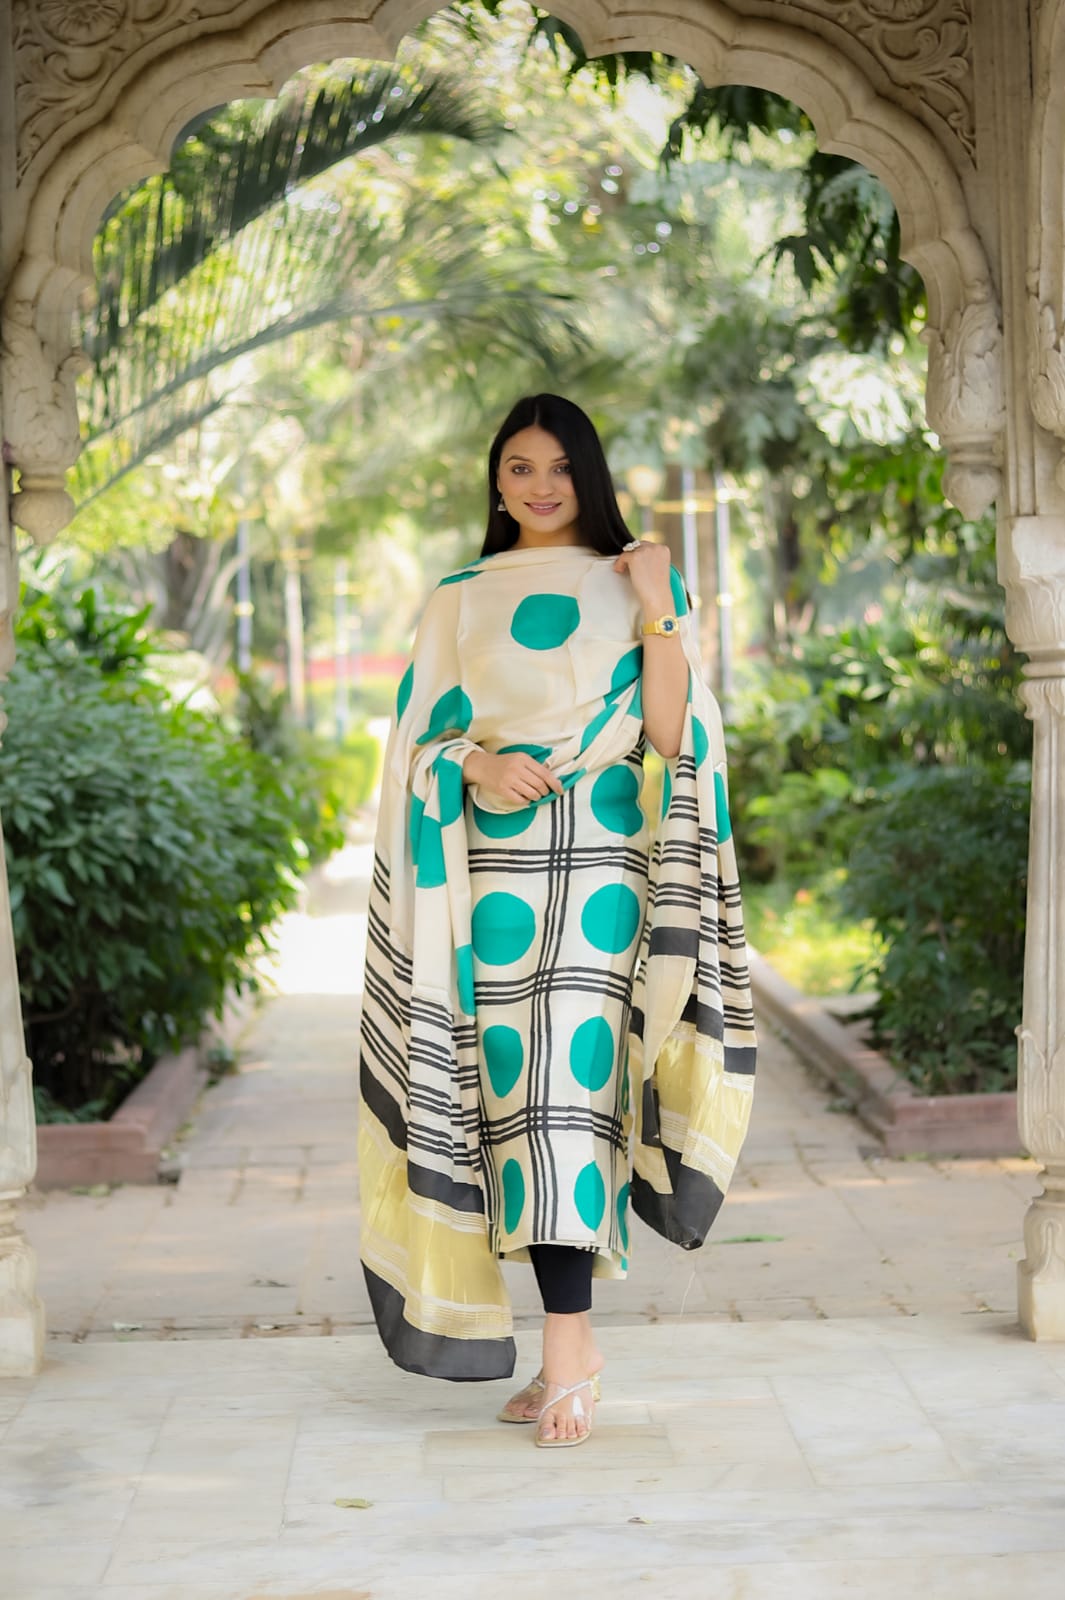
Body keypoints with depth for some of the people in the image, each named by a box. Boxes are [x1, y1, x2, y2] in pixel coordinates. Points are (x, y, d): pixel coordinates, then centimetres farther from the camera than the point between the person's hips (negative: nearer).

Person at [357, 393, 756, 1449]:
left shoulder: (637, 586, 9)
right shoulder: (460, 601, 15)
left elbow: (670, 733, -2)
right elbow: (423, 738, 10)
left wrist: (658, 611, -11)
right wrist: (477, 765, -10)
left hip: (599, 862, -3)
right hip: (495, 867, 3)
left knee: (565, 1085, -15)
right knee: (515, 1093, 1)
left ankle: (565, 1341, -16)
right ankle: (570, 1344, 10)